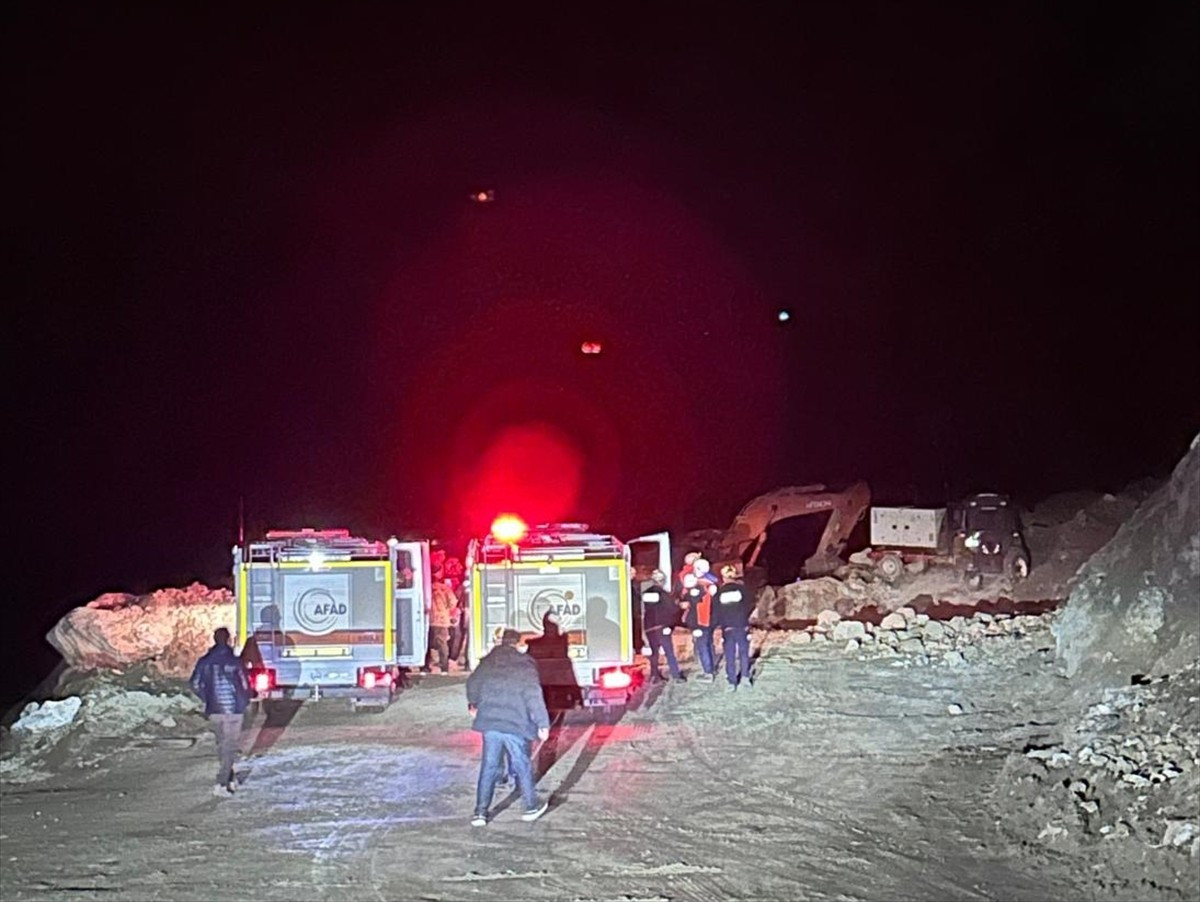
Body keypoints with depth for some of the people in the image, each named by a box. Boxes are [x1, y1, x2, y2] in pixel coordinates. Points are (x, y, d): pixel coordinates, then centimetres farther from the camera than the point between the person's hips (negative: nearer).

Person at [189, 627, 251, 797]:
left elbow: (195, 684, 2)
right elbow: (245, 686, -8)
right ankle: (221, 784, -5)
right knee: (229, 747, 2)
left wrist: (207, 700, 15)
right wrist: (243, 704, 10)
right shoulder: (235, 662, -10)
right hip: (233, 710, -4)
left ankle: (230, 780, 27)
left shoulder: (205, 662, 0)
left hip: (214, 711, 4)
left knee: (222, 745, 19)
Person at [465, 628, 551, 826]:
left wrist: (473, 703, 41)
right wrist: (543, 723, -9)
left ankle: (480, 811, 3)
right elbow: (534, 696, -11)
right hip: (516, 724, -3)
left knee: (488, 767, 7)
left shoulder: (488, 662, 8)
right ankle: (531, 806, 21)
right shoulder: (525, 665, -6)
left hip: (489, 722, 3)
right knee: (522, 765, 10)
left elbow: (473, 683, 21)